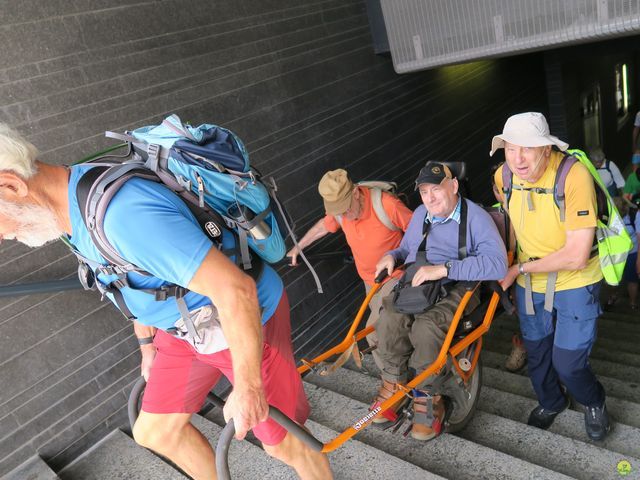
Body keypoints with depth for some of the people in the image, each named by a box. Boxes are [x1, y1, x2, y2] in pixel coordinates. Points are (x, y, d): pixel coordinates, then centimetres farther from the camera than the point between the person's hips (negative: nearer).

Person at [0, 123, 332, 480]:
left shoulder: (123, 212, -36)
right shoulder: (77, 201, -3)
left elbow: (236, 289, -36)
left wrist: (247, 388, -24)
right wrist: (147, 343, 25)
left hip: (246, 319, -9)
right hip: (188, 326, 9)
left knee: (283, 443, 7)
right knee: (154, 431, 19)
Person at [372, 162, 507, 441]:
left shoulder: (476, 218, -4)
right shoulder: (420, 215, 18)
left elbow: (497, 264, -19)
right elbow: (406, 248, 33)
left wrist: (444, 268, -25)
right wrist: (392, 256, 8)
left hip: (455, 289, -4)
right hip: (414, 283, 5)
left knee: (426, 326, -35)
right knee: (390, 317, -29)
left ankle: (426, 396, -11)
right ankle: (394, 383, -9)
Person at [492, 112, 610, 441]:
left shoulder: (574, 175, -28)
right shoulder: (503, 176, -13)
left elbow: (576, 256, -29)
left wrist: (520, 269, -21)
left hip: (575, 284, -4)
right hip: (529, 285, 5)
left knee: (568, 362, -1)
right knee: (537, 353, 19)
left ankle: (593, 402, 35)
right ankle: (550, 403, 49)